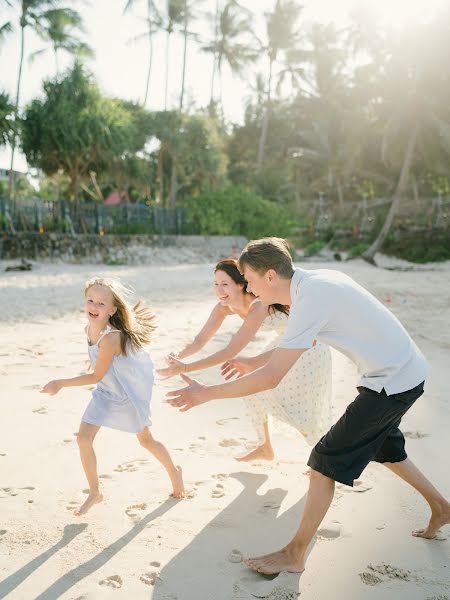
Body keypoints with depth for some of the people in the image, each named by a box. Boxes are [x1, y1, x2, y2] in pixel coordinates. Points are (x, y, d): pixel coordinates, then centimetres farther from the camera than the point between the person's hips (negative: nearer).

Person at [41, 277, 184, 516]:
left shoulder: (111, 337, -33)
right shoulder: (89, 328, -8)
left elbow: (96, 376, -24)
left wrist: (60, 384, -22)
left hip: (131, 390, -7)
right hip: (107, 391, 7)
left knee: (145, 439, 10)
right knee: (84, 438, -1)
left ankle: (174, 472, 38)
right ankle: (95, 494, 16)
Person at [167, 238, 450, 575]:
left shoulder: (311, 299, -26)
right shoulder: (316, 280, 3)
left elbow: (271, 377, -28)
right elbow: (299, 342, 20)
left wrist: (206, 393, -21)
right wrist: (251, 363, 24)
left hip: (392, 381, -9)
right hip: (407, 371, 9)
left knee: (326, 459, -4)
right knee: (384, 447, 29)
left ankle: (294, 555, 8)